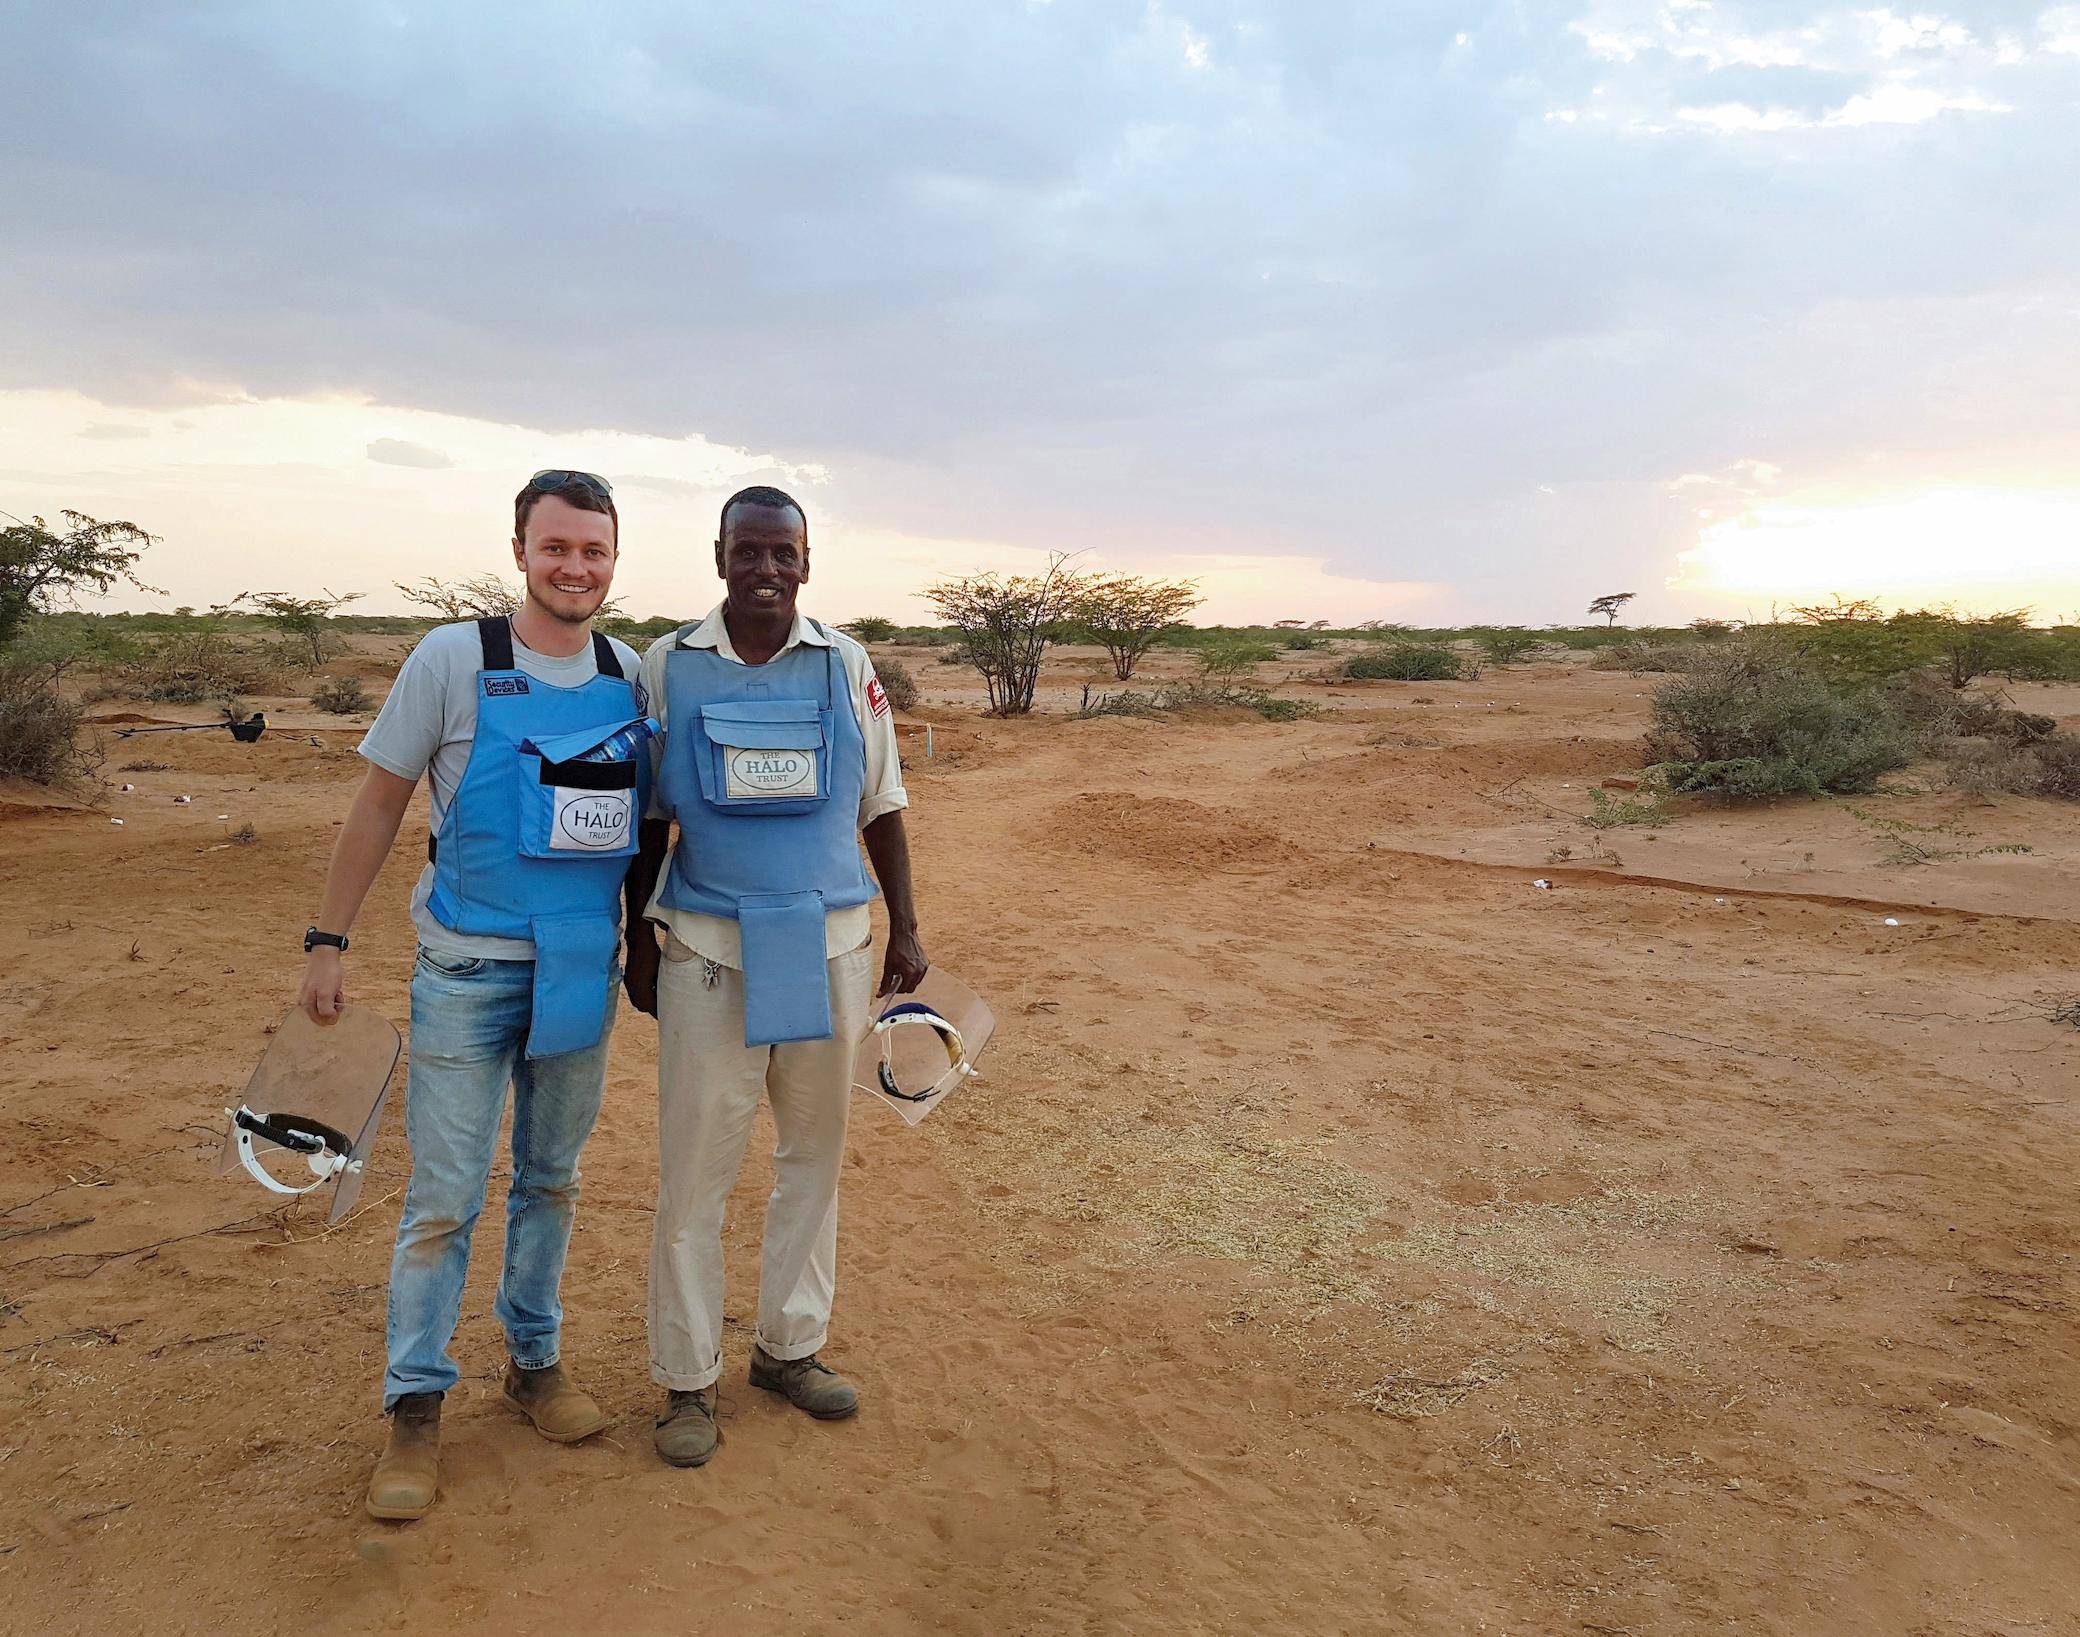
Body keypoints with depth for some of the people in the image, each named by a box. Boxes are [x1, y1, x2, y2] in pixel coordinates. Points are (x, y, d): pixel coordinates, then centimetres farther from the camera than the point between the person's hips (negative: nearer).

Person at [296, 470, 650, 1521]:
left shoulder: (633, 677, 2)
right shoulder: (452, 660, -7)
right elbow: (379, 804, -3)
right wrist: (328, 939, -3)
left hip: (581, 968, 4)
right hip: (467, 970, -3)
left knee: (551, 1182, 16)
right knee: (445, 1199, 2)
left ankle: (535, 1362, 33)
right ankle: (415, 1409, 18)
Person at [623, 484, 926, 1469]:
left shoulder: (845, 666, 2)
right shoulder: (669, 666, 1)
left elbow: (881, 807, 8)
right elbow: (649, 817, 7)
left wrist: (904, 930, 5)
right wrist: (638, 940, 7)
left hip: (831, 943, 2)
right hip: (709, 948, -1)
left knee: (815, 1154, 12)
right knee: (694, 1167, 2)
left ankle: (789, 1347, 30)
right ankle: (687, 1380, 18)